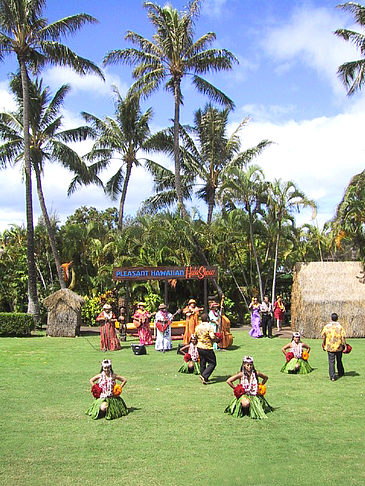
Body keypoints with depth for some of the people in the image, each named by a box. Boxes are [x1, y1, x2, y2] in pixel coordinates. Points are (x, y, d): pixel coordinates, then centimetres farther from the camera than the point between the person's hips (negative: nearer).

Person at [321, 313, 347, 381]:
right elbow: (343, 337, -11)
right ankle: (340, 373, 35)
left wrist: (324, 344, 17)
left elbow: (323, 336, 1)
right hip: (339, 347, 1)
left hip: (329, 347, -1)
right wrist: (345, 345, -3)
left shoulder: (326, 326, -5)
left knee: (331, 362, 2)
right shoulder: (340, 327, -8)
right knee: (339, 361, 20)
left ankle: (332, 376, -6)